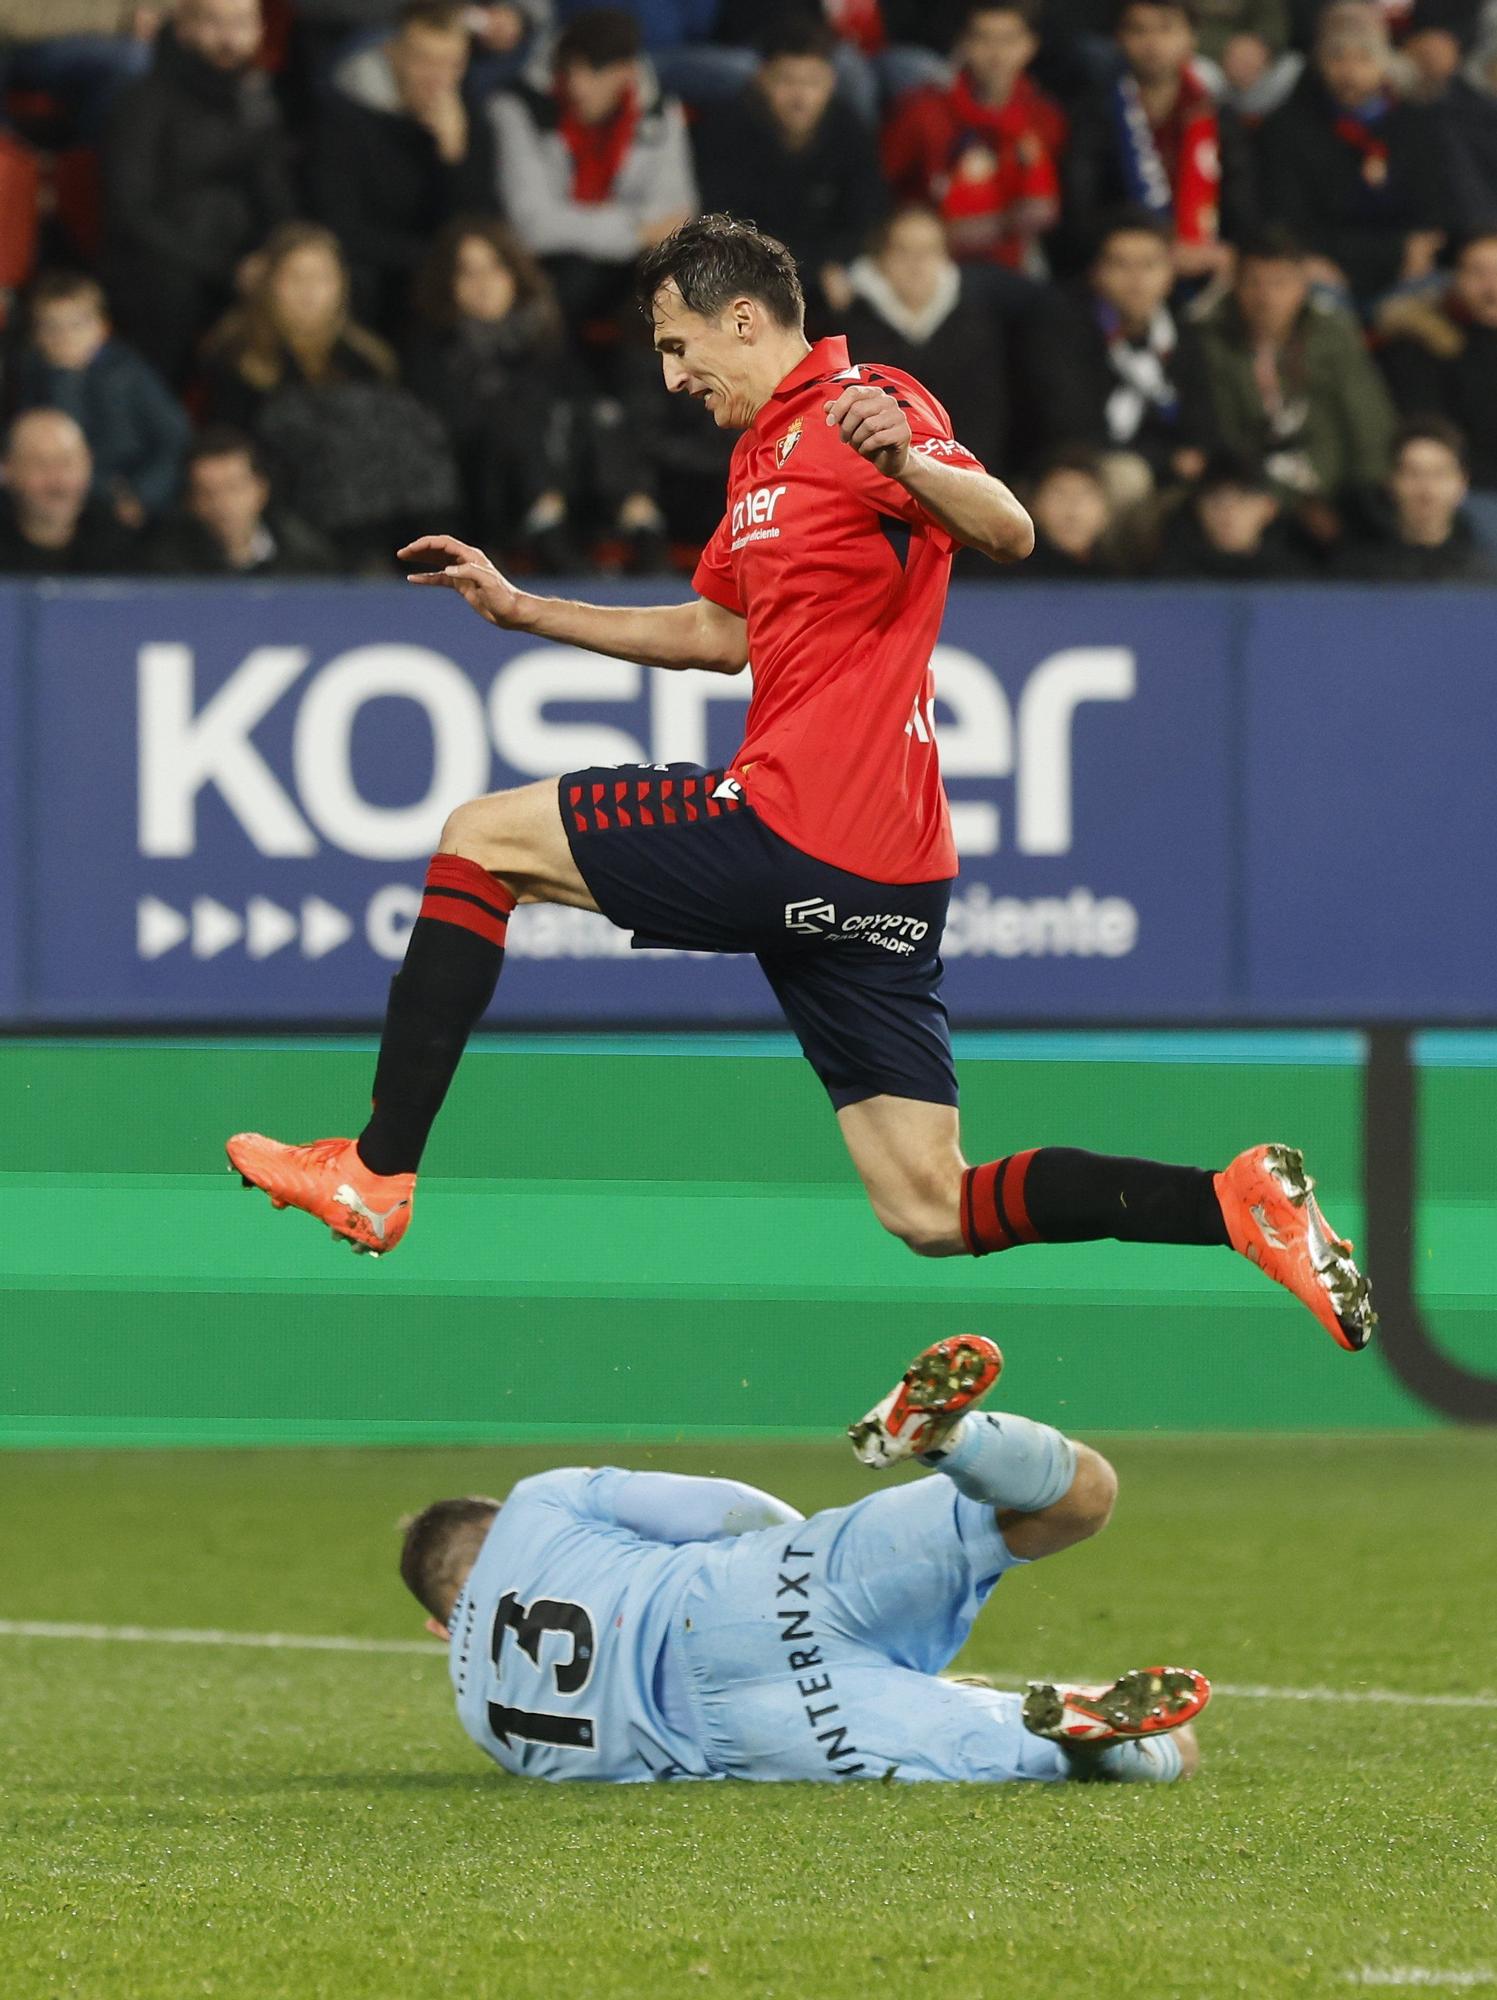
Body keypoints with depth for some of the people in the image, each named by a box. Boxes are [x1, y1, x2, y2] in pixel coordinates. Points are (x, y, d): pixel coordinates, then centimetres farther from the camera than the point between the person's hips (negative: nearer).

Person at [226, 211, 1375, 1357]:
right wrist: (522, 609, 34)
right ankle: (1241, 1202, -4)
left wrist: (905, 462, -43)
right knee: (935, 1214, 4)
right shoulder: (765, 450, 23)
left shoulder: (858, 409, -7)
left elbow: (1010, 535, -24)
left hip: (794, 830, -10)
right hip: (883, 878, 10)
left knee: (480, 840, 3)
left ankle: (378, 1175, 2)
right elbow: (715, 633, 37)